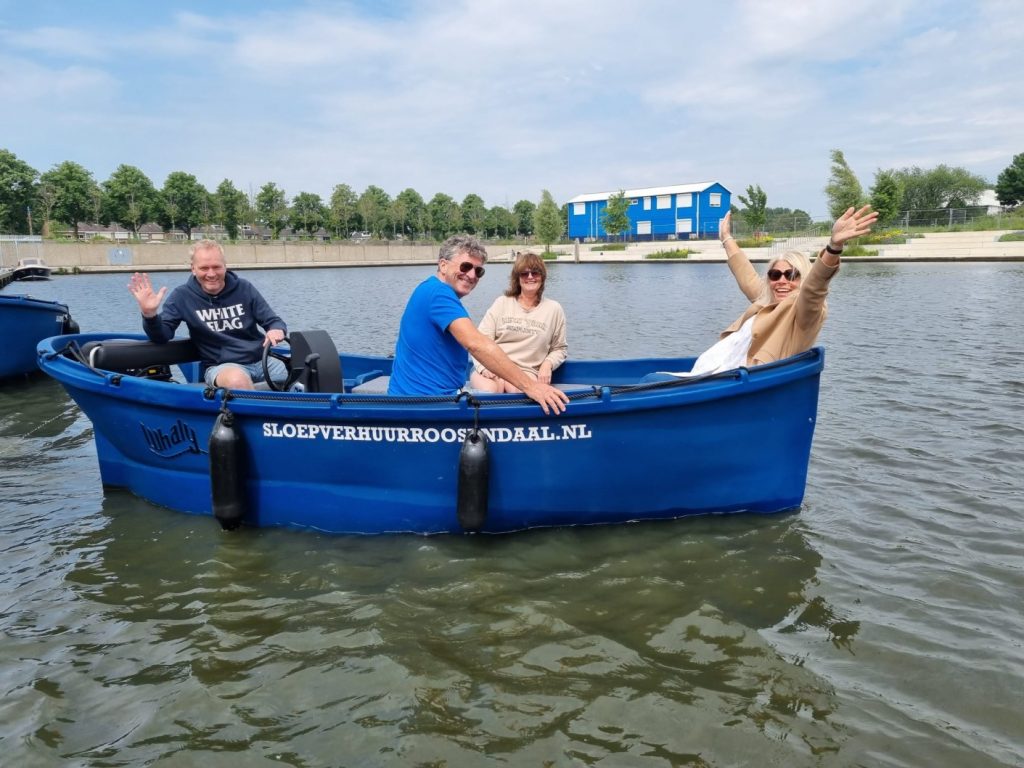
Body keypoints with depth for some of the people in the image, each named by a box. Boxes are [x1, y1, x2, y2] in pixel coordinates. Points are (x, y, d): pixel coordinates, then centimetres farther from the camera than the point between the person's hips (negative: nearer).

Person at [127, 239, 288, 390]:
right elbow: (161, 336, -4)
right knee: (236, 380, -38)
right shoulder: (183, 296, -1)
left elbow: (273, 321, 6)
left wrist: (277, 329, -18)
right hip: (221, 366, -2)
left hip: (261, 360, 3)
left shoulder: (244, 288, 3)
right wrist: (150, 314, -25)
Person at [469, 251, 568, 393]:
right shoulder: (502, 303, 12)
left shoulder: (554, 309, 12)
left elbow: (560, 348, 21)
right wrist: (485, 366, -15)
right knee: (489, 391, -36)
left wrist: (548, 363, -2)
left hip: (525, 370, 0)